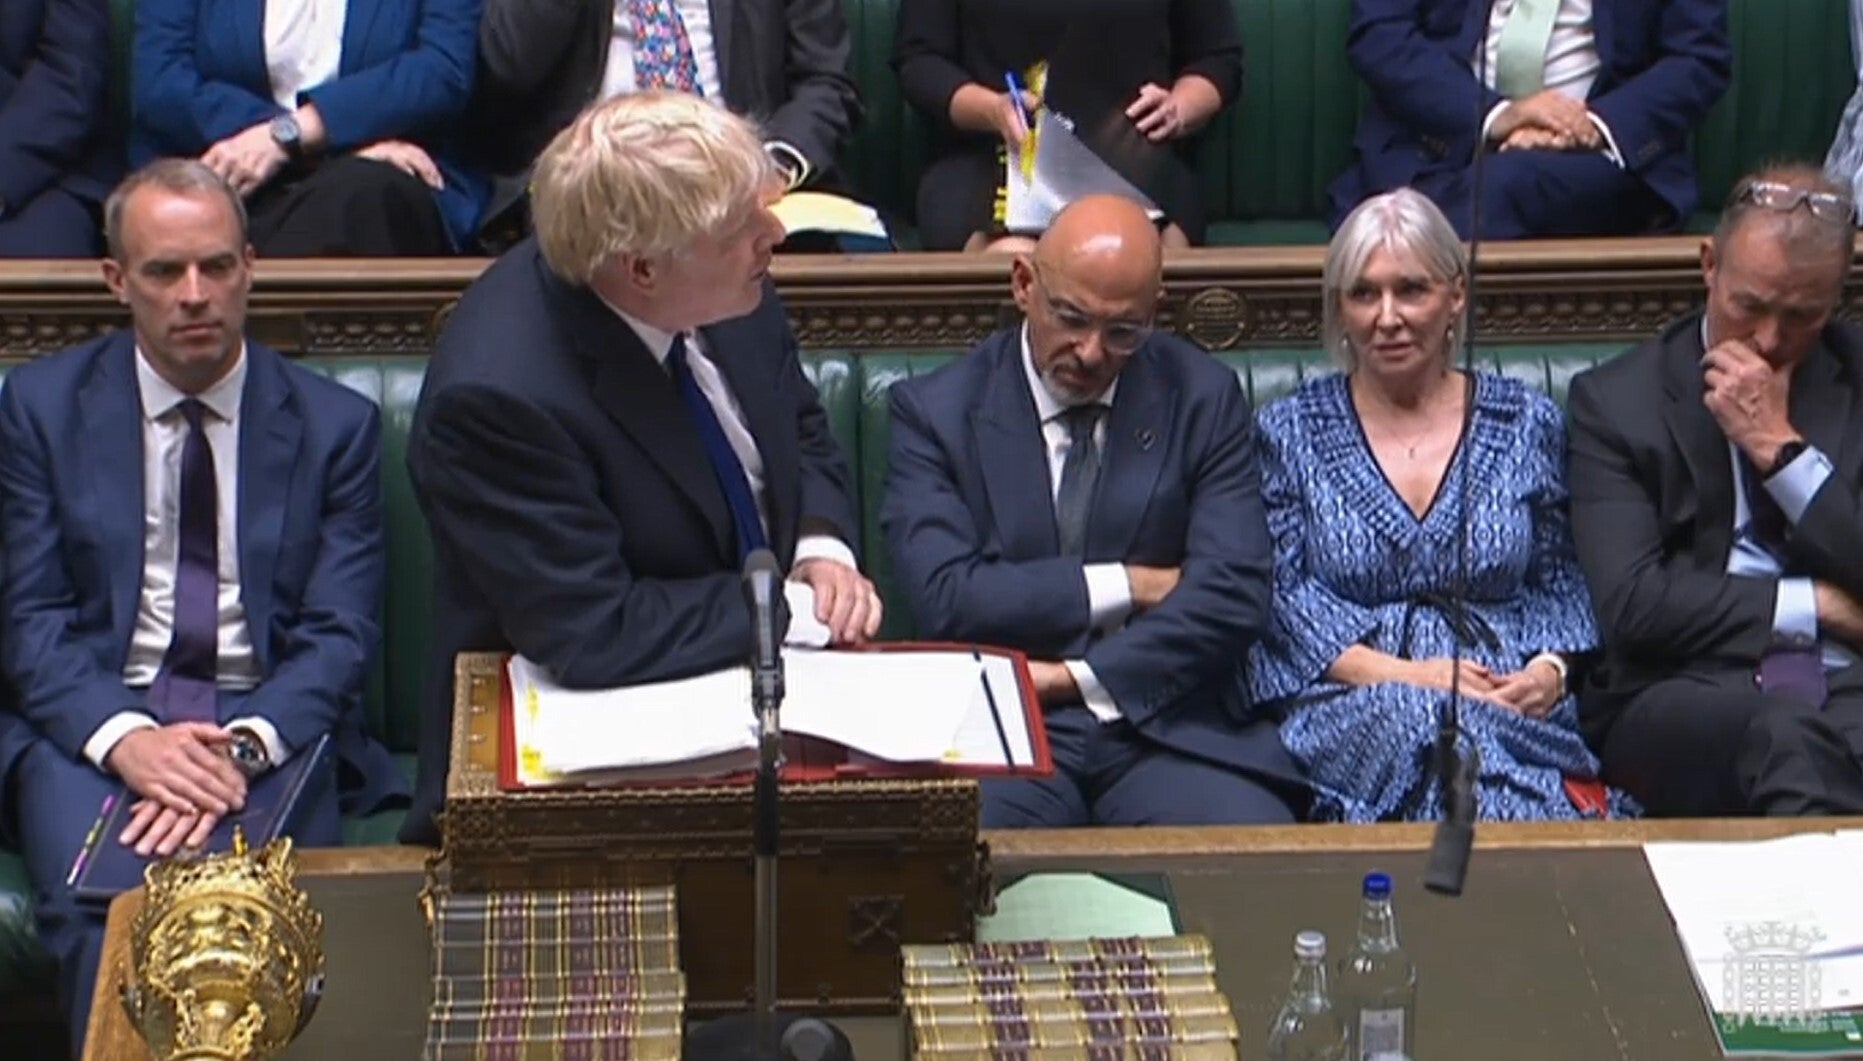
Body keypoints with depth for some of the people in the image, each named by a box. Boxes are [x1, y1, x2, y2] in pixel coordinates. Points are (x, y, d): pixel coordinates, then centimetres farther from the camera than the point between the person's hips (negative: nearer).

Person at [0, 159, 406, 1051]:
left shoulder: (335, 424, 7)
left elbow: (339, 635, 2)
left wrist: (244, 745, -18)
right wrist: (122, 737, -17)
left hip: (273, 725, 0)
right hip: (94, 720, 0)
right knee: (106, 909, -32)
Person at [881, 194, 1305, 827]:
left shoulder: (1201, 399, 8)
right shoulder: (936, 411, 5)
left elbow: (1233, 592, -2)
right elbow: (946, 596, -9)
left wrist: (1073, 678, -10)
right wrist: (1131, 586, -7)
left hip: (1168, 726, 2)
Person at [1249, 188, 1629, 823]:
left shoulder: (1527, 424, 17)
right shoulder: (1291, 432, 12)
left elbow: (1556, 584, 17)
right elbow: (1282, 591, 3)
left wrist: (1550, 670, -6)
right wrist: (1397, 673, -11)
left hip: (1511, 700, 0)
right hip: (1350, 706, 0)